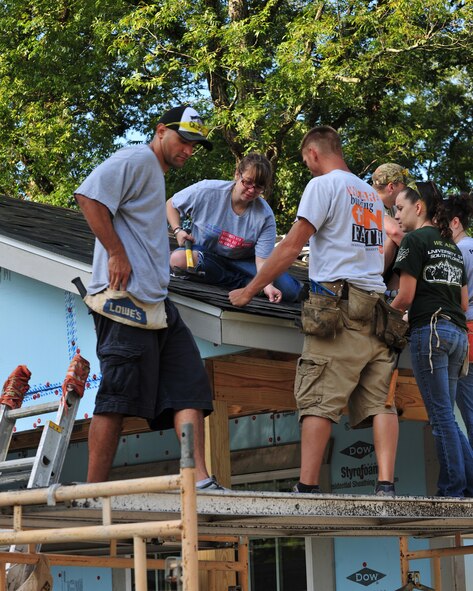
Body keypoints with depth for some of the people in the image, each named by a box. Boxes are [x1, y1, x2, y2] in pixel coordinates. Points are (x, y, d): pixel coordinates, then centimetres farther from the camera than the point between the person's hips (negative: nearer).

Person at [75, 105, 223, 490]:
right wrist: (116, 253, -19)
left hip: (157, 304, 10)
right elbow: (89, 197, -18)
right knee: (117, 399, -10)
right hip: (126, 299, -10)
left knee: (190, 388, 0)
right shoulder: (136, 160, -3)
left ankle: (199, 479, -6)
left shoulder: (158, 177, 27)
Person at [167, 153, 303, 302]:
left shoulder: (265, 216, -16)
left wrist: (268, 285, -38)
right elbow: (171, 205, 0)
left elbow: (262, 259, -19)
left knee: (289, 291, -26)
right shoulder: (208, 191, -17)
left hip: (242, 262, -1)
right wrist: (178, 230, -17)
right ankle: (246, 283, -22)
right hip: (204, 253, 1)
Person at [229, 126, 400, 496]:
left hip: (338, 306, -7)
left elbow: (291, 248, -4)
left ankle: (307, 488, -14)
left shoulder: (324, 185, 1)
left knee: (318, 401, -9)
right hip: (376, 307, 7)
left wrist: (249, 291, 3)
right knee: (379, 401, 0)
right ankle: (386, 486, -10)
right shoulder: (372, 195, 23)